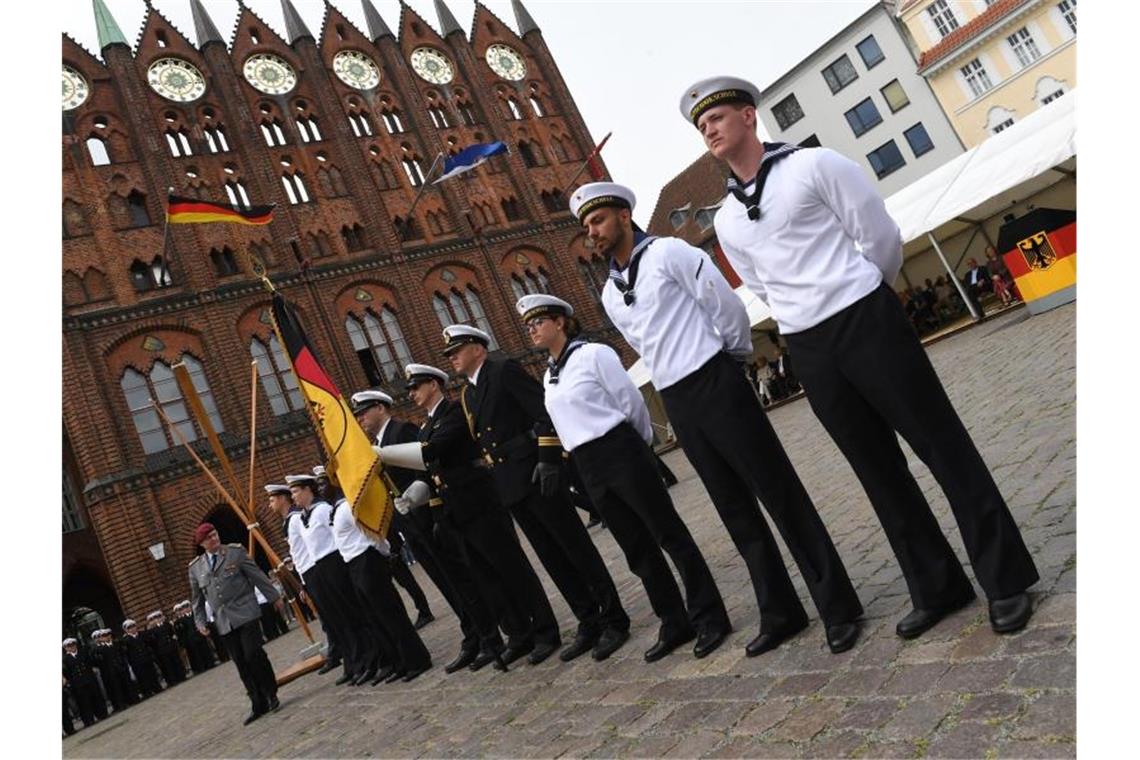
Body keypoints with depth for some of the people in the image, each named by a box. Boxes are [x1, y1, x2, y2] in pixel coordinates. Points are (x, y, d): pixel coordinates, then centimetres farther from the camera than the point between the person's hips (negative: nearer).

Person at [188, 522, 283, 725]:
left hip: (245, 613, -3)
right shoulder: (195, 567, 9)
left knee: (253, 654, -10)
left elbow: (257, 576, 3)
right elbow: (197, 598, 17)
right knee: (241, 664, 3)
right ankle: (258, 704, 11)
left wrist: (274, 597, 4)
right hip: (224, 621, 3)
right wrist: (200, 621, 9)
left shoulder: (235, 552, 0)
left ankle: (271, 694, 8)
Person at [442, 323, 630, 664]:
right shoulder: (467, 395, 17)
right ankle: (589, 622, 18)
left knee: (575, 547, -1)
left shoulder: (505, 370, -6)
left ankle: (613, 618, 10)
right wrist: (496, 480, 11)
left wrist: (548, 458, -20)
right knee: (553, 559, 10)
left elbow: (546, 411, -13)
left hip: (537, 476, -8)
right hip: (510, 487, 8)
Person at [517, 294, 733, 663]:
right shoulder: (549, 376, 13)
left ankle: (708, 616, 12)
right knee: (637, 548, 12)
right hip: (589, 468, 7)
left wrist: (642, 442, 8)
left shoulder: (594, 354, -8)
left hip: (621, 453, -7)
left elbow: (631, 401, -5)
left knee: (669, 534, 1)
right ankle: (675, 624, 23)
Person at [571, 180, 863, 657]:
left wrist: (735, 355, 5)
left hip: (716, 385, -7)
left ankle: (838, 607, 9)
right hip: (676, 403, 7)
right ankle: (779, 613, 22)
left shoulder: (669, 253, -7)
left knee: (779, 494, -2)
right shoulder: (609, 294, 13)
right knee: (736, 511, 11)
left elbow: (727, 306, -7)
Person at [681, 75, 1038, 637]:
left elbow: (882, 238, -1)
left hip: (867, 323, -5)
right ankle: (937, 588, 24)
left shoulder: (813, 165, -4)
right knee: (879, 472, 11)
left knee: (942, 446, 1)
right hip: (809, 350, 5)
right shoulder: (726, 220, 11)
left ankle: (1006, 580, 15)